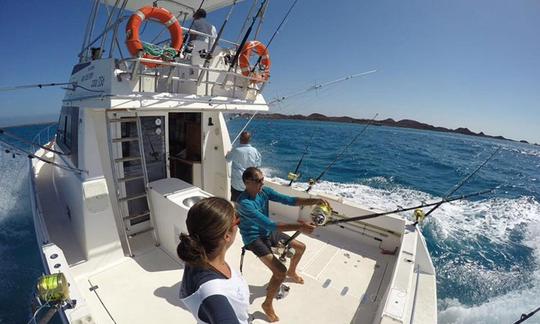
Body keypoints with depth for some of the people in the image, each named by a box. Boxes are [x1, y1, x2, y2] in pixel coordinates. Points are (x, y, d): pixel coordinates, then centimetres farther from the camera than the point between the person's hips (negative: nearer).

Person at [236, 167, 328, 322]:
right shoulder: (244, 202, -33)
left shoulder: (264, 191, -11)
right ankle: (267, 304, 9)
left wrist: (314, 201, -27)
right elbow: (269, 224, -39)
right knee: (280, 272, -20)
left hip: (268, 232, 8)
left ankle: (291, 272, 47)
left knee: (301, 247, 16)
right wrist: (299, 227, -42)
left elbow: (288, 200, -14)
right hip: (254, 238, -7)